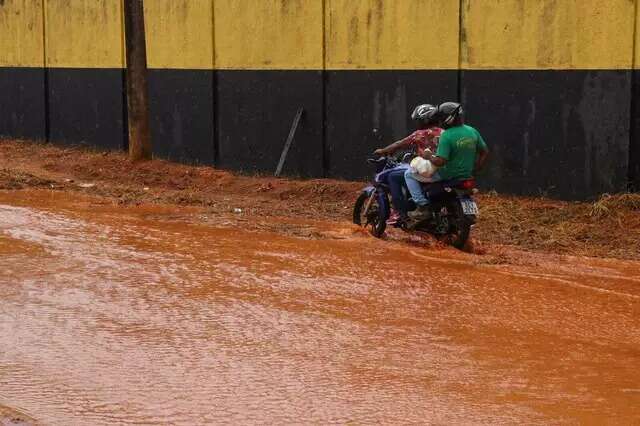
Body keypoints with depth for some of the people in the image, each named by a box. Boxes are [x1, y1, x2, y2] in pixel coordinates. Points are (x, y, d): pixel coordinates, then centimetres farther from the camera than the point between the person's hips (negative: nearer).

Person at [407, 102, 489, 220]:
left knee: (409, 174, 3)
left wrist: (429, 156, -7)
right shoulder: (472, 131, 0)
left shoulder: (446, 136, -22)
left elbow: (440, 161, -27)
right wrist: (474, 170, 15)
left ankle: (423, 206, -6)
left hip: (447, 176, -8)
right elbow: (485, 153, 8)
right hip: (466, 175, 8)